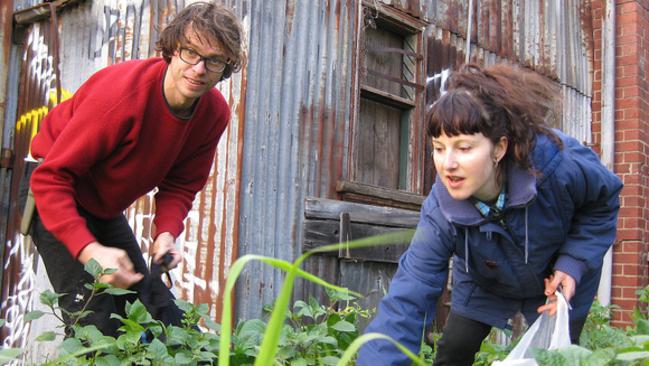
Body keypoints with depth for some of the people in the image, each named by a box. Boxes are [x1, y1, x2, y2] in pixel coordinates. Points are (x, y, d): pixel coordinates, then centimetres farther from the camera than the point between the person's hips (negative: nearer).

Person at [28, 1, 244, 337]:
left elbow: (180, 185, -2)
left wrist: (165, 233, -21)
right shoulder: (120, 93, -33)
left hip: (106, 208, 7)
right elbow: (51, 177, -30)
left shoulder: (214, 113, -13)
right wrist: (90, 251, -41)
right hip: (57, 197, -6)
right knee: (96, 321, -16)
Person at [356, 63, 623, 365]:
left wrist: (574, 264, -24)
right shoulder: (440, 214, -34)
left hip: (560, 280, 0)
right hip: (484, 282, 1)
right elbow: (406, 301, -38)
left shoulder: (561, 165, -37)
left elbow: (604, 200, -13)